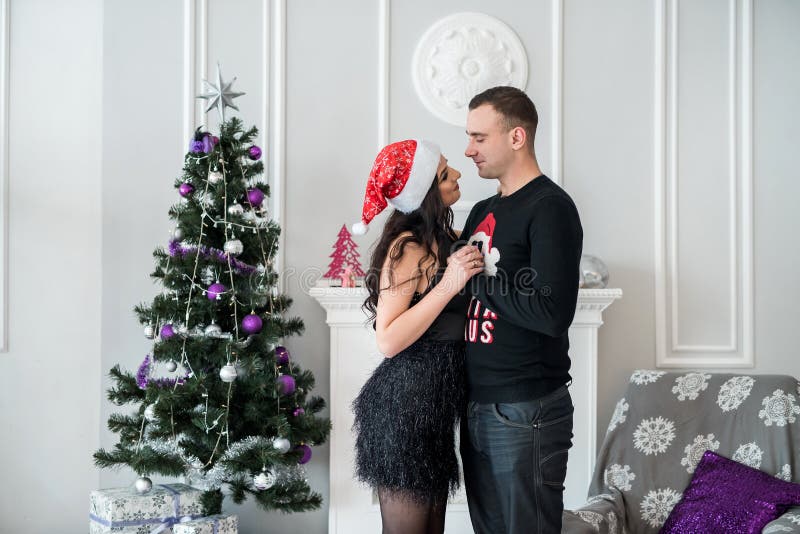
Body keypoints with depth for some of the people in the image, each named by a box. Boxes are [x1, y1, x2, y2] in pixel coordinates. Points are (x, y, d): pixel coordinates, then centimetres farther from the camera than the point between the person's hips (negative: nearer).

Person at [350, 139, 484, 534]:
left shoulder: (447, 241, 10)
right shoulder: (408, 247, -15)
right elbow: (389, 341, -20)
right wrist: (449, 285, -22)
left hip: (435, 404, 9)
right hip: (406, 403, -9)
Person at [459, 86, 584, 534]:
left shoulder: (550, 207, -12)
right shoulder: (483, 211, 14)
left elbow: (553, 313, -23)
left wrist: (478, 277, -15)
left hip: (526, 412, -8)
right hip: (478, 408, 8)